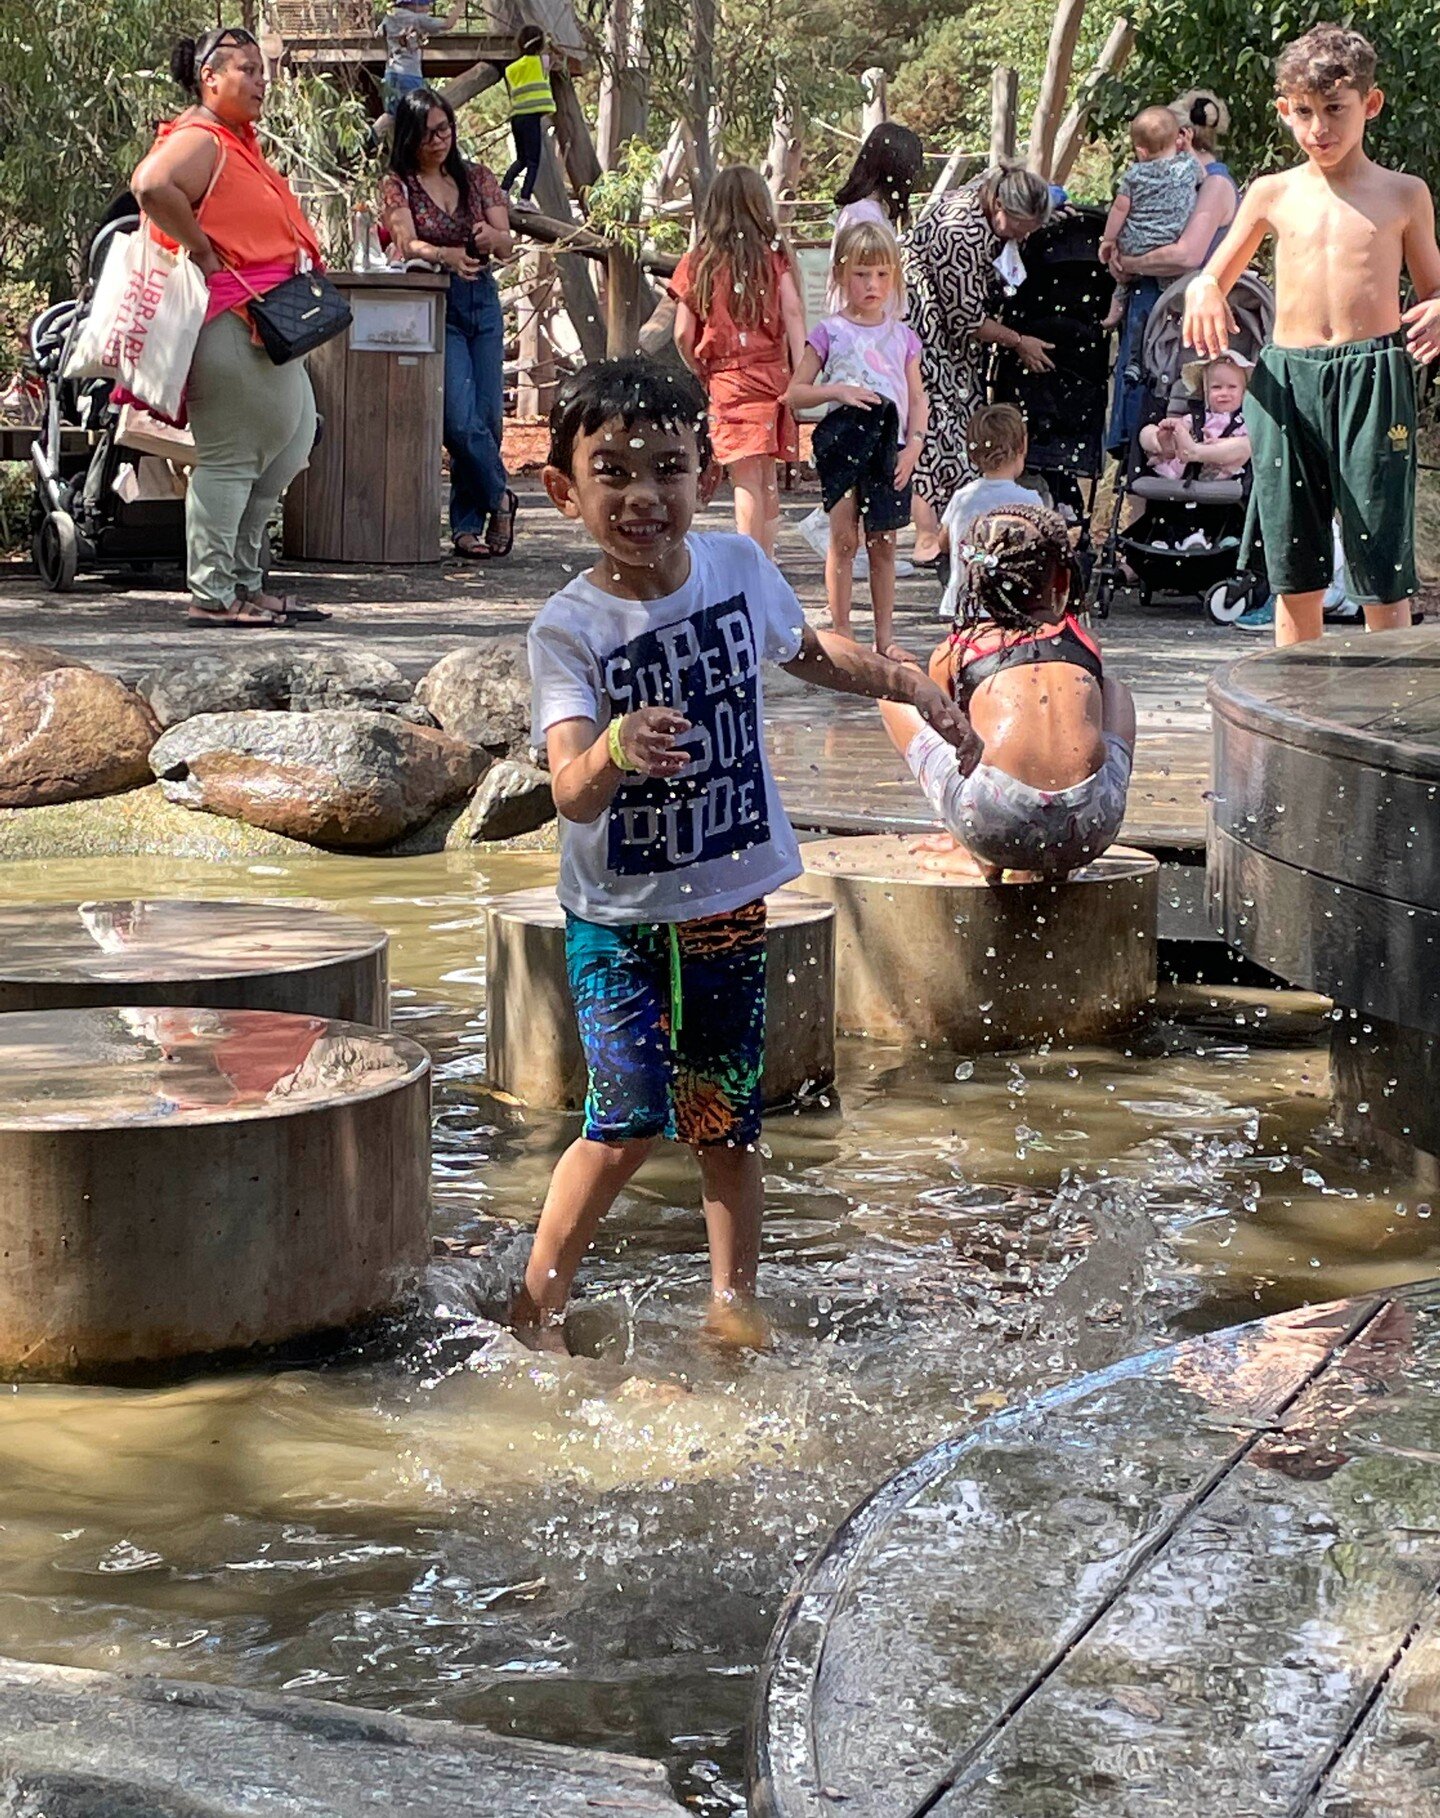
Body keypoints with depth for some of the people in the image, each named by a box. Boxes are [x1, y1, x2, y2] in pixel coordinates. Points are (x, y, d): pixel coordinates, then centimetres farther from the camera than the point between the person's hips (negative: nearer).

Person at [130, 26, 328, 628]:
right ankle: (212, 595, -2)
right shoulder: (199, 140, -13)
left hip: (266, 324, 11)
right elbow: (151, 185, -32)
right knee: (229, 455, -7)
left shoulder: (239, 140, 19)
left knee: (288, 441, 15)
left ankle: (245, 583, 21)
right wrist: (202, 251, -23)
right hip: (227, 322, -11)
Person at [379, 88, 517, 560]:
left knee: (488, 417, -1)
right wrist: (448, 255, -36)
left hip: (482, 302, 4)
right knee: (461, 419, -16)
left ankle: (467, 525, 8)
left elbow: (507, 246, 4)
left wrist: (490, 237, -21)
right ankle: (499, 498, 6)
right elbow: (408, 244, -15)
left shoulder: (478, 178, 11)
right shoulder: (398, 185, 1)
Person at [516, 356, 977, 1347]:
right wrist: (616, 750, -52)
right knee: (631, 1115, -9)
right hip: (619, 913, -4)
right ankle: (539, 1299, 9)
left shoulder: (741, 567, -5)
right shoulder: (568, 628, -19)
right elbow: (572, 793, -31)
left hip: (731, 899, 4)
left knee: (727, 1115, 10)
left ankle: (734, 1297, 26)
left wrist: (914, 686, 9)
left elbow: (809, 651, 19)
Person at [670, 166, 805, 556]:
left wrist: (701, 375, 17)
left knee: (747, 479, -5)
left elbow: (683, 335, 1)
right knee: (766, 478, 14)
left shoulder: (699, 261, 1)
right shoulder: (774, 253, 3)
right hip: (774, 372, 2)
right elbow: (793, 311, -6)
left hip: (727, 378, -2)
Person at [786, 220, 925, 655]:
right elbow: (794, 393, -1)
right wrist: (837, 391, -17)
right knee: (844, 539, -3)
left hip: (891, 445, 3)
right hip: (845, 438, -3)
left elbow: (917, 398, 10)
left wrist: (913, 444, -4)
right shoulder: (830, 333, 0)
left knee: (883, 545, 8)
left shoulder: (903, 336, 9)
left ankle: (885, 640, 12)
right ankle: (841, 636, 3)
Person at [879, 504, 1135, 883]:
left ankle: (984, 856, 17)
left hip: (997, 827, -2)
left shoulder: (953, 652, 18)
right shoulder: (1083, 642, 22)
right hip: (1091, 831, 2)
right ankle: (1039, 861, 22)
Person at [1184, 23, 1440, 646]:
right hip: (1286, 379, 2)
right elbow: (1214, 278, 20)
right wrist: (1201, 292, -5)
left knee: (1382, 572, -4)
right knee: (1295, 574, 6)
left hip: (1373, 382, -2)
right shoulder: (1272, 194, 11)